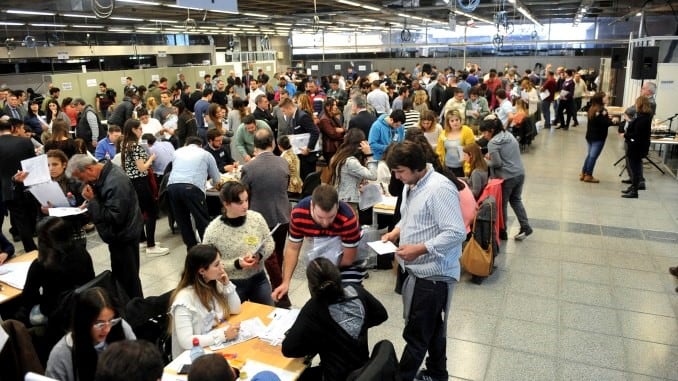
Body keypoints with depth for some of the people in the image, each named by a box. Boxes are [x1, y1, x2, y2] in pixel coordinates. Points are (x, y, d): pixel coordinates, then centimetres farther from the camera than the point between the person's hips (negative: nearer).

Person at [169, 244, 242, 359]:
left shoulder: (214, 284, -2)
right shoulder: (184, 299, -22)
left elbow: (235, 310, 6)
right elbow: (186, 341, -27)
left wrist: (227, 285, -8)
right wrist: (223, 335, -29)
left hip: (217, 347, 7)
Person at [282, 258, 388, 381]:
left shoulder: (313, 308, -23)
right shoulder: (356, 291, -10)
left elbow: (288, 349, -24)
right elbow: (381, 315, 6)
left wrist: (315, 346, -7)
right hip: (364, 370, 6)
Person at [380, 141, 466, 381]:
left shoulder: (440, 189, -23)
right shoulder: (411, 186, 8)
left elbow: (457, 233, -26)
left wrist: (420, 249, -29)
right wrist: (396, 231, 3)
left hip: (433, 273, -10)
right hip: (418, 270, 10)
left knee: (416, 334, 3)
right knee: (431, 328, 24)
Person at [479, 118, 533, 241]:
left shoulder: (492, 143, -15)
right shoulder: (510, 135, 9)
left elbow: (497, 163, -18)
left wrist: (485, 162, 0)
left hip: (506, 177, -7)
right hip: (520, 173, 8)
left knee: (502, 204, 8)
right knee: (516, 200, 22)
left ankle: (502, 232, 19)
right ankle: (525, 227, 15)